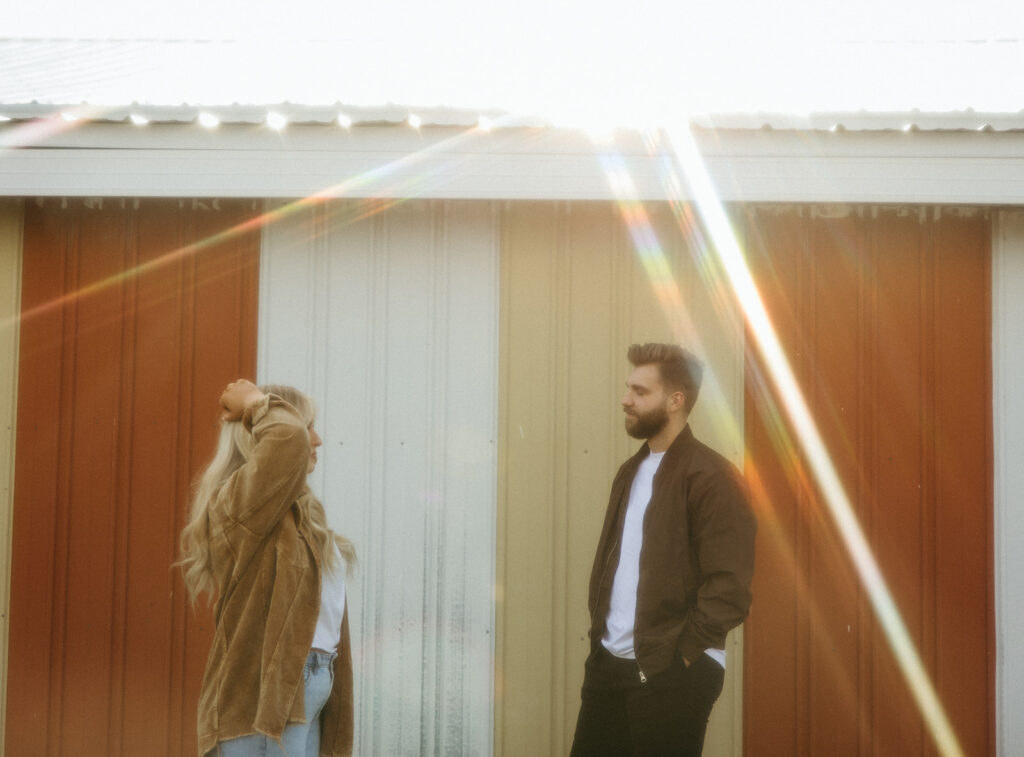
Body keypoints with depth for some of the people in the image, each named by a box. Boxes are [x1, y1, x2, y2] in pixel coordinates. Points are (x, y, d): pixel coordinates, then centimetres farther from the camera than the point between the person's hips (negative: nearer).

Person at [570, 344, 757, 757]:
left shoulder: (711, 477, -11)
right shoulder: (631, 472, 15)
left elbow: (729, 588, -16)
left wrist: (680, 654, -15)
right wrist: (599, 636, 10)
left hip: (672, 672, -7)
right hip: (607, 661, 8)